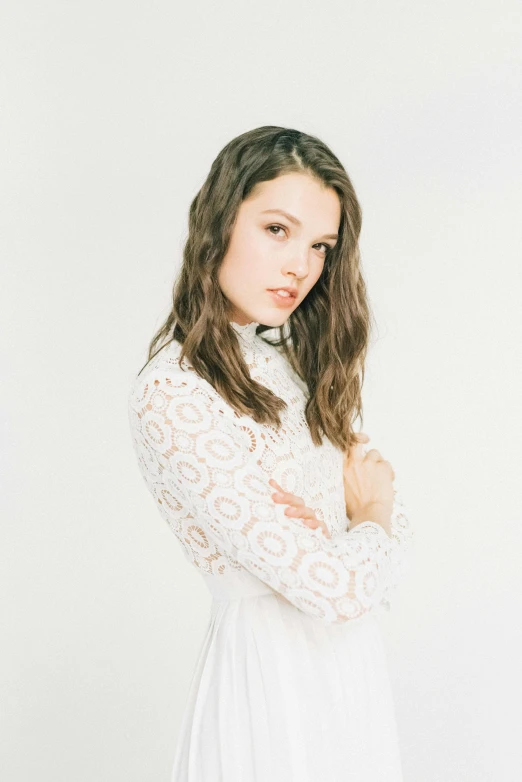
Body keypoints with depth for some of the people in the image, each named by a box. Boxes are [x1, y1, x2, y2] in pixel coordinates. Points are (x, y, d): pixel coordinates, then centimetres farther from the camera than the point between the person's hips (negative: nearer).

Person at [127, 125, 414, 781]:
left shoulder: (290, 360, 3)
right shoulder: (173, 395, -24)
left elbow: (393, 521, 3)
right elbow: (334, 586, -26)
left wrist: (340, 530, -18)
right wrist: (371, 516, -6)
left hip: (352, 654, 8)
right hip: (272, 671, -8)